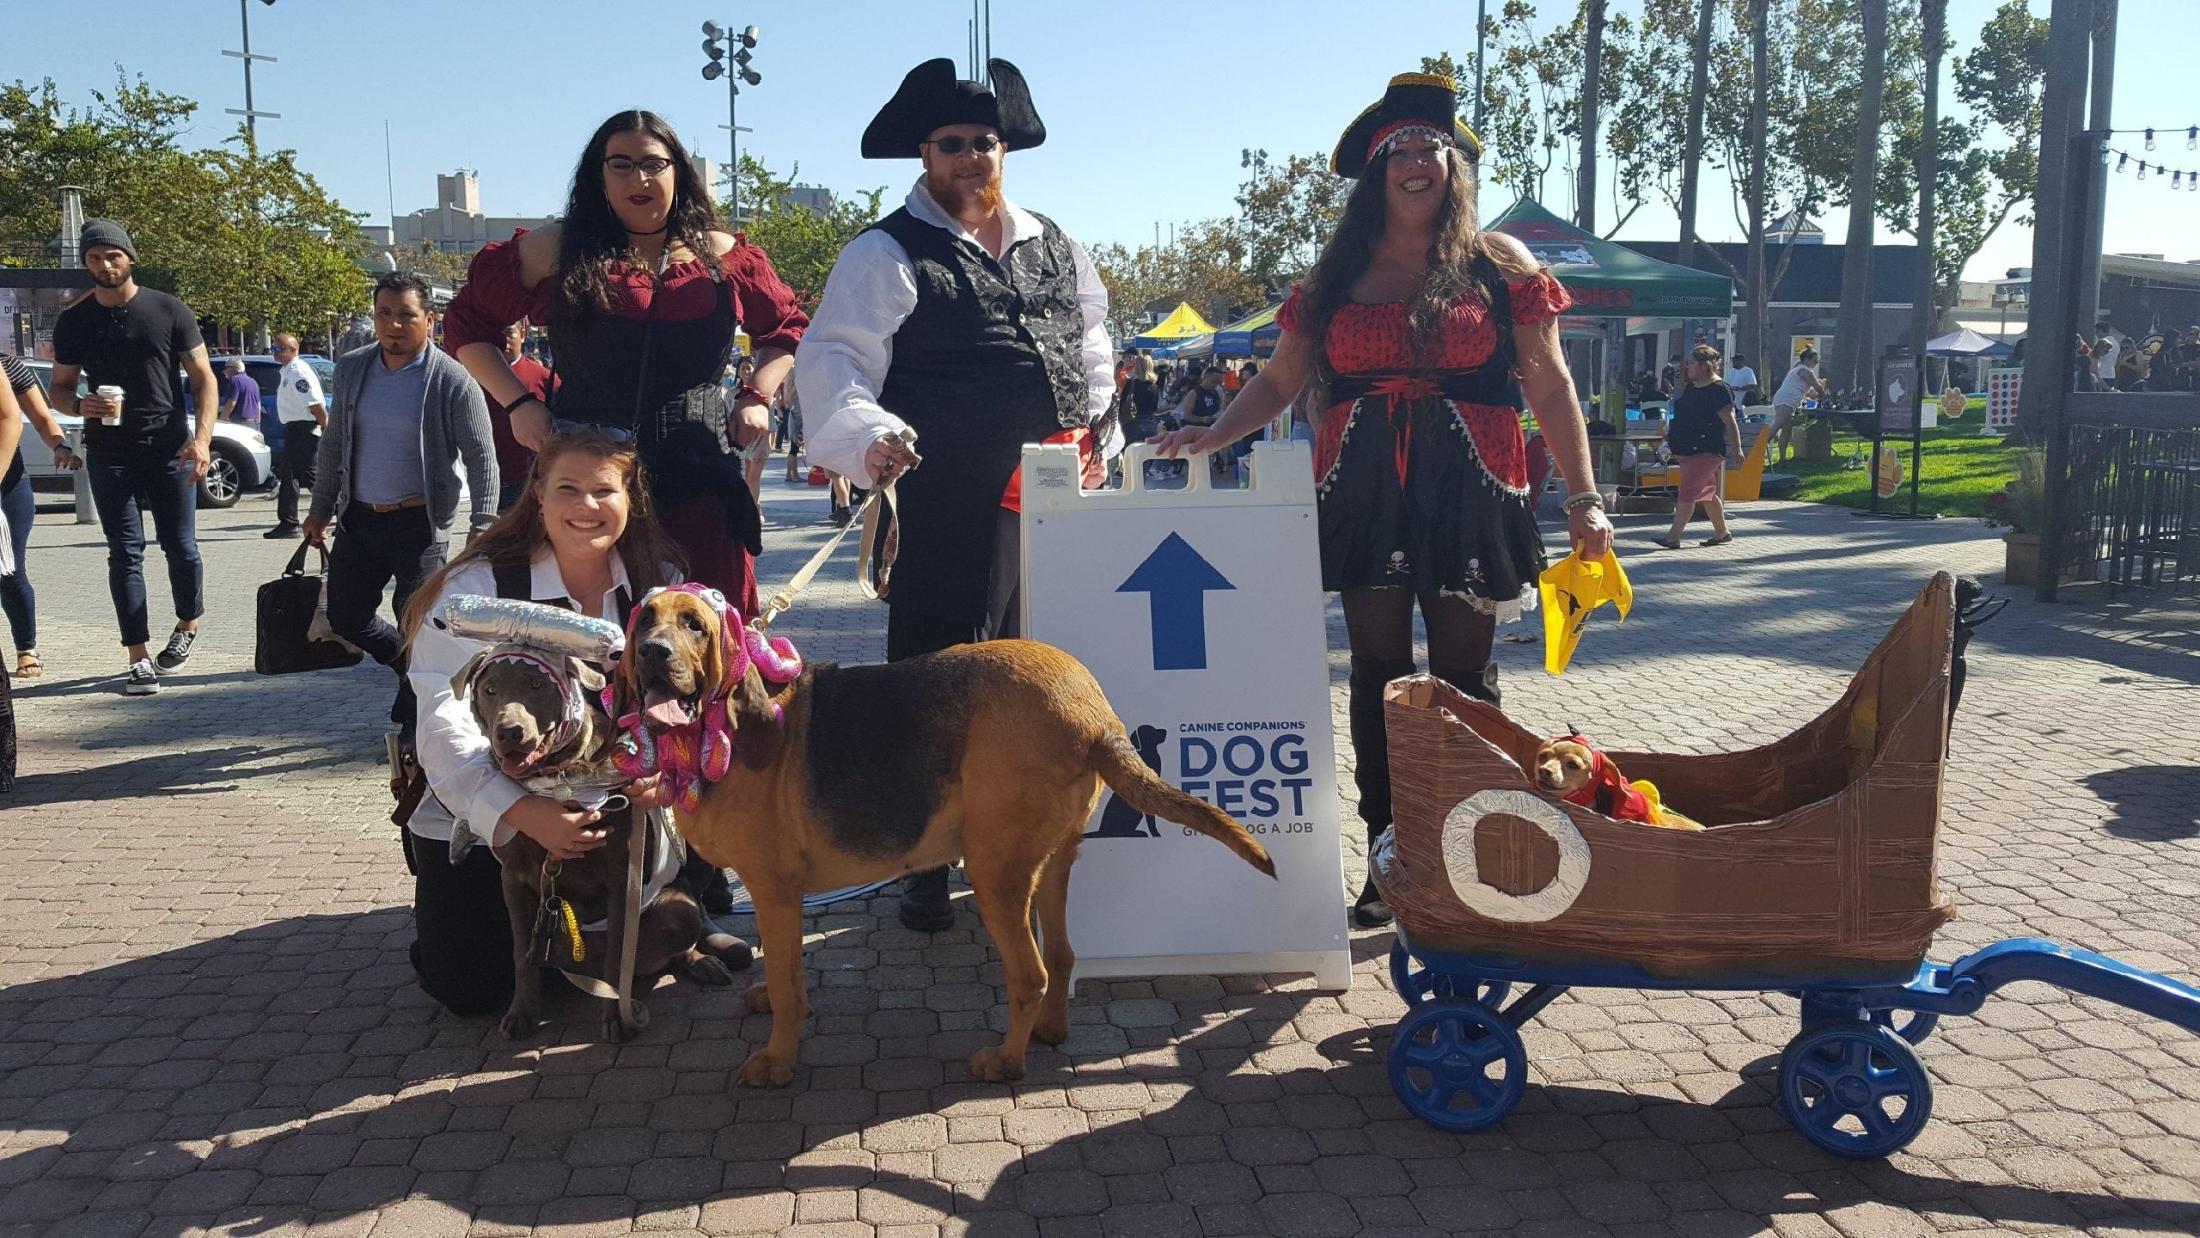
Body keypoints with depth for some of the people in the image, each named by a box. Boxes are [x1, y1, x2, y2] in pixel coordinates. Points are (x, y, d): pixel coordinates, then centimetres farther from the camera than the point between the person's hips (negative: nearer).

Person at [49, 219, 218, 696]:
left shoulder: (169, 311, 1)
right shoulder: (74, 321, 6)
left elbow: (204, 379, 1)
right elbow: (59, 391, 12)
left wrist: (201, 437, -13)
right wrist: (82, 405, -13)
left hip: (169, 449, -1)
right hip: (109, 454, 1)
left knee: (180, 546, 1)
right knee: (125, 554, 0)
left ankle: (189, 624, 27)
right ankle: (139, 660, 2)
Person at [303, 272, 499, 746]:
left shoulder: (451, 381, -10)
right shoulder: (351, 368, 6)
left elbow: (482, 457, -10)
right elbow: (333, 443, 15)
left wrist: (482, 525, -17)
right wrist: (321, 507, 16)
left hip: (420, 523, -5)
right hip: (359, 517, 6)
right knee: (345, 617, 10)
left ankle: (416, 721, 14)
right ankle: (413, 668, 34)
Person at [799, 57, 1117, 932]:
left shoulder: (1056, 249, 19)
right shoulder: (888, 255, 0)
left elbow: (1093, 353, 28)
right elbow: (832, 365, -9)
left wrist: (1096, 437, 16)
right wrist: (870, 439, -27)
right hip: (948, 513, -5)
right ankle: (926, 870, 10)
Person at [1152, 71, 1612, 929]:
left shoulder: (1500, 265, 4)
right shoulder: (1337, 277, 9)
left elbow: (1549, 386, 3)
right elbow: (1280, 381, 10)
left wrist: (1583, 496, -3)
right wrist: (1217, 433, -7)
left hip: (1467, 492, -2)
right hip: (1363, 495, 2)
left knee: (1464, 677, 2)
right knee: (1378, 676, 5)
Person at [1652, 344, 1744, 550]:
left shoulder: (1719, 390, -14)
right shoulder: (1690, 387, 13)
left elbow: (1730, 422, -16)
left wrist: (1737, 449, -17)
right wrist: (1672, 433, 17)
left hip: (1706, 451, -9)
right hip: (1686, 449, 9)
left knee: (1688, 492, -13)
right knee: (1707, 493, 16)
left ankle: (1673, 536, -15)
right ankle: (1722, 533, 28)